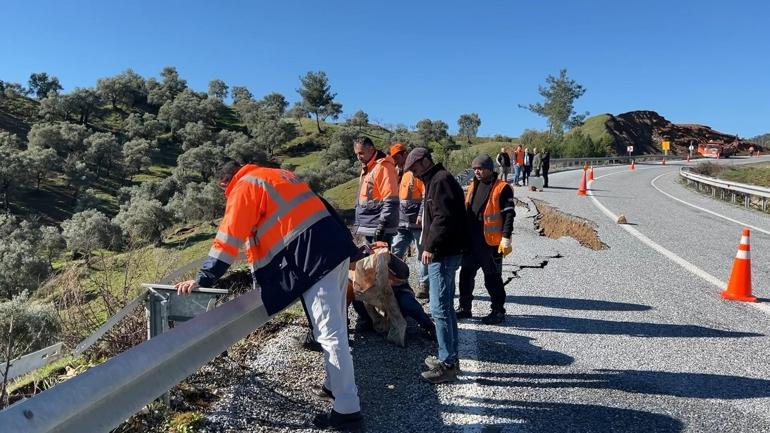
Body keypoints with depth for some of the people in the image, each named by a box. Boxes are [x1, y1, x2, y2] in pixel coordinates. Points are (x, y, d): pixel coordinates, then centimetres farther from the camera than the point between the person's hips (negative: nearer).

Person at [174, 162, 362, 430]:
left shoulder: (244, 187, 0)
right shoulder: (274, 176, 26)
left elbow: (229, 238, -6)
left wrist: (202, 280, -2)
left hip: (315, 255, -9)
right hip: (335, 242, 9)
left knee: (330, 333, -5)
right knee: (334, 327, 19)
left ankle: (347, 409, 3)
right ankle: (337, 384, 33)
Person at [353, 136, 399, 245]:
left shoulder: (383, 167, -14)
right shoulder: (366, 167, 16)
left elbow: (391, 201, -21)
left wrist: (383, 224, -23)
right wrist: (359, 224, 22)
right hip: (368, 227, 10)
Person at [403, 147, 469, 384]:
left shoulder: (441, 180, -13)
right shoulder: (435, 180, 20)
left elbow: (444, 218, -23)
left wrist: (430, 247, -19)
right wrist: (431, 246, 19)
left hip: (443, 254, -11)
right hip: (444, 253, 11)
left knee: (439, 308, -8)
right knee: (445, 306, 16)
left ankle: (447, 364, -1)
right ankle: (450, 357, 26)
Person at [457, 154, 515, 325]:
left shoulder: (501, 188, -8)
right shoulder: (472, 186, 13)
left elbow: (508, 214, -11)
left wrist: (506, 238, -17)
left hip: (490, 242, -7)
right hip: (471, 240, 7)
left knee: (492, 278, 3)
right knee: (466, 274, 13)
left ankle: (498, 311, 18)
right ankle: (464, 308, 26)